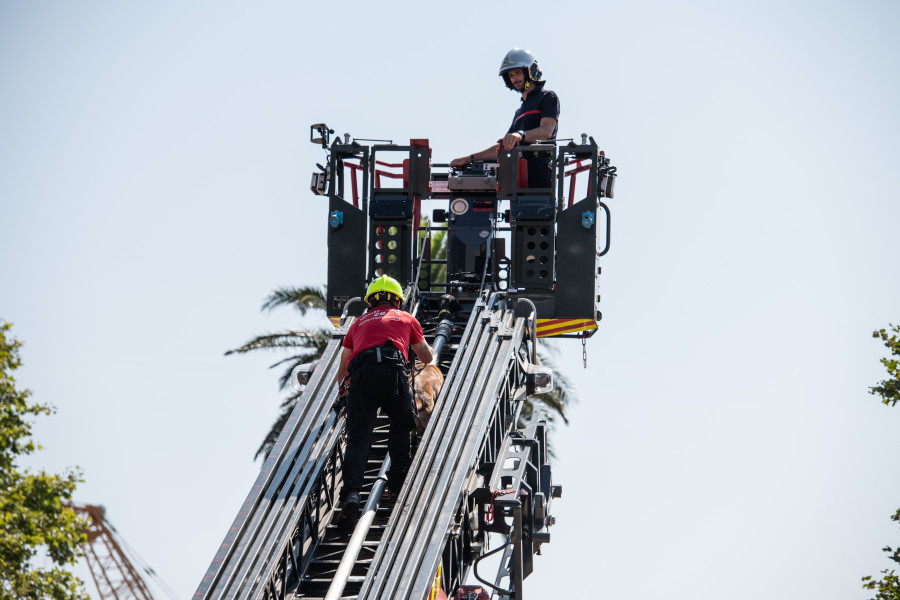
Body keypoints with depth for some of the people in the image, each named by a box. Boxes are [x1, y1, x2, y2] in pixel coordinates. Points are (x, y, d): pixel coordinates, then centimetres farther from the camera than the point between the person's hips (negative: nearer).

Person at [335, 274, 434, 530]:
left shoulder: (359, 322, 34)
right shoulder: (406, 319, 29)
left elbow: (343, 363, 43)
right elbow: (427, 358, 36)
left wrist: (341, 385, 65)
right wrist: (426, 346, 62)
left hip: (361, 374, 1)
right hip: (393, 372, -1)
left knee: (358, 438, -7)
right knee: (401, 425, 26)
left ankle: (351, 493, -27)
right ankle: (398, 480, 20)